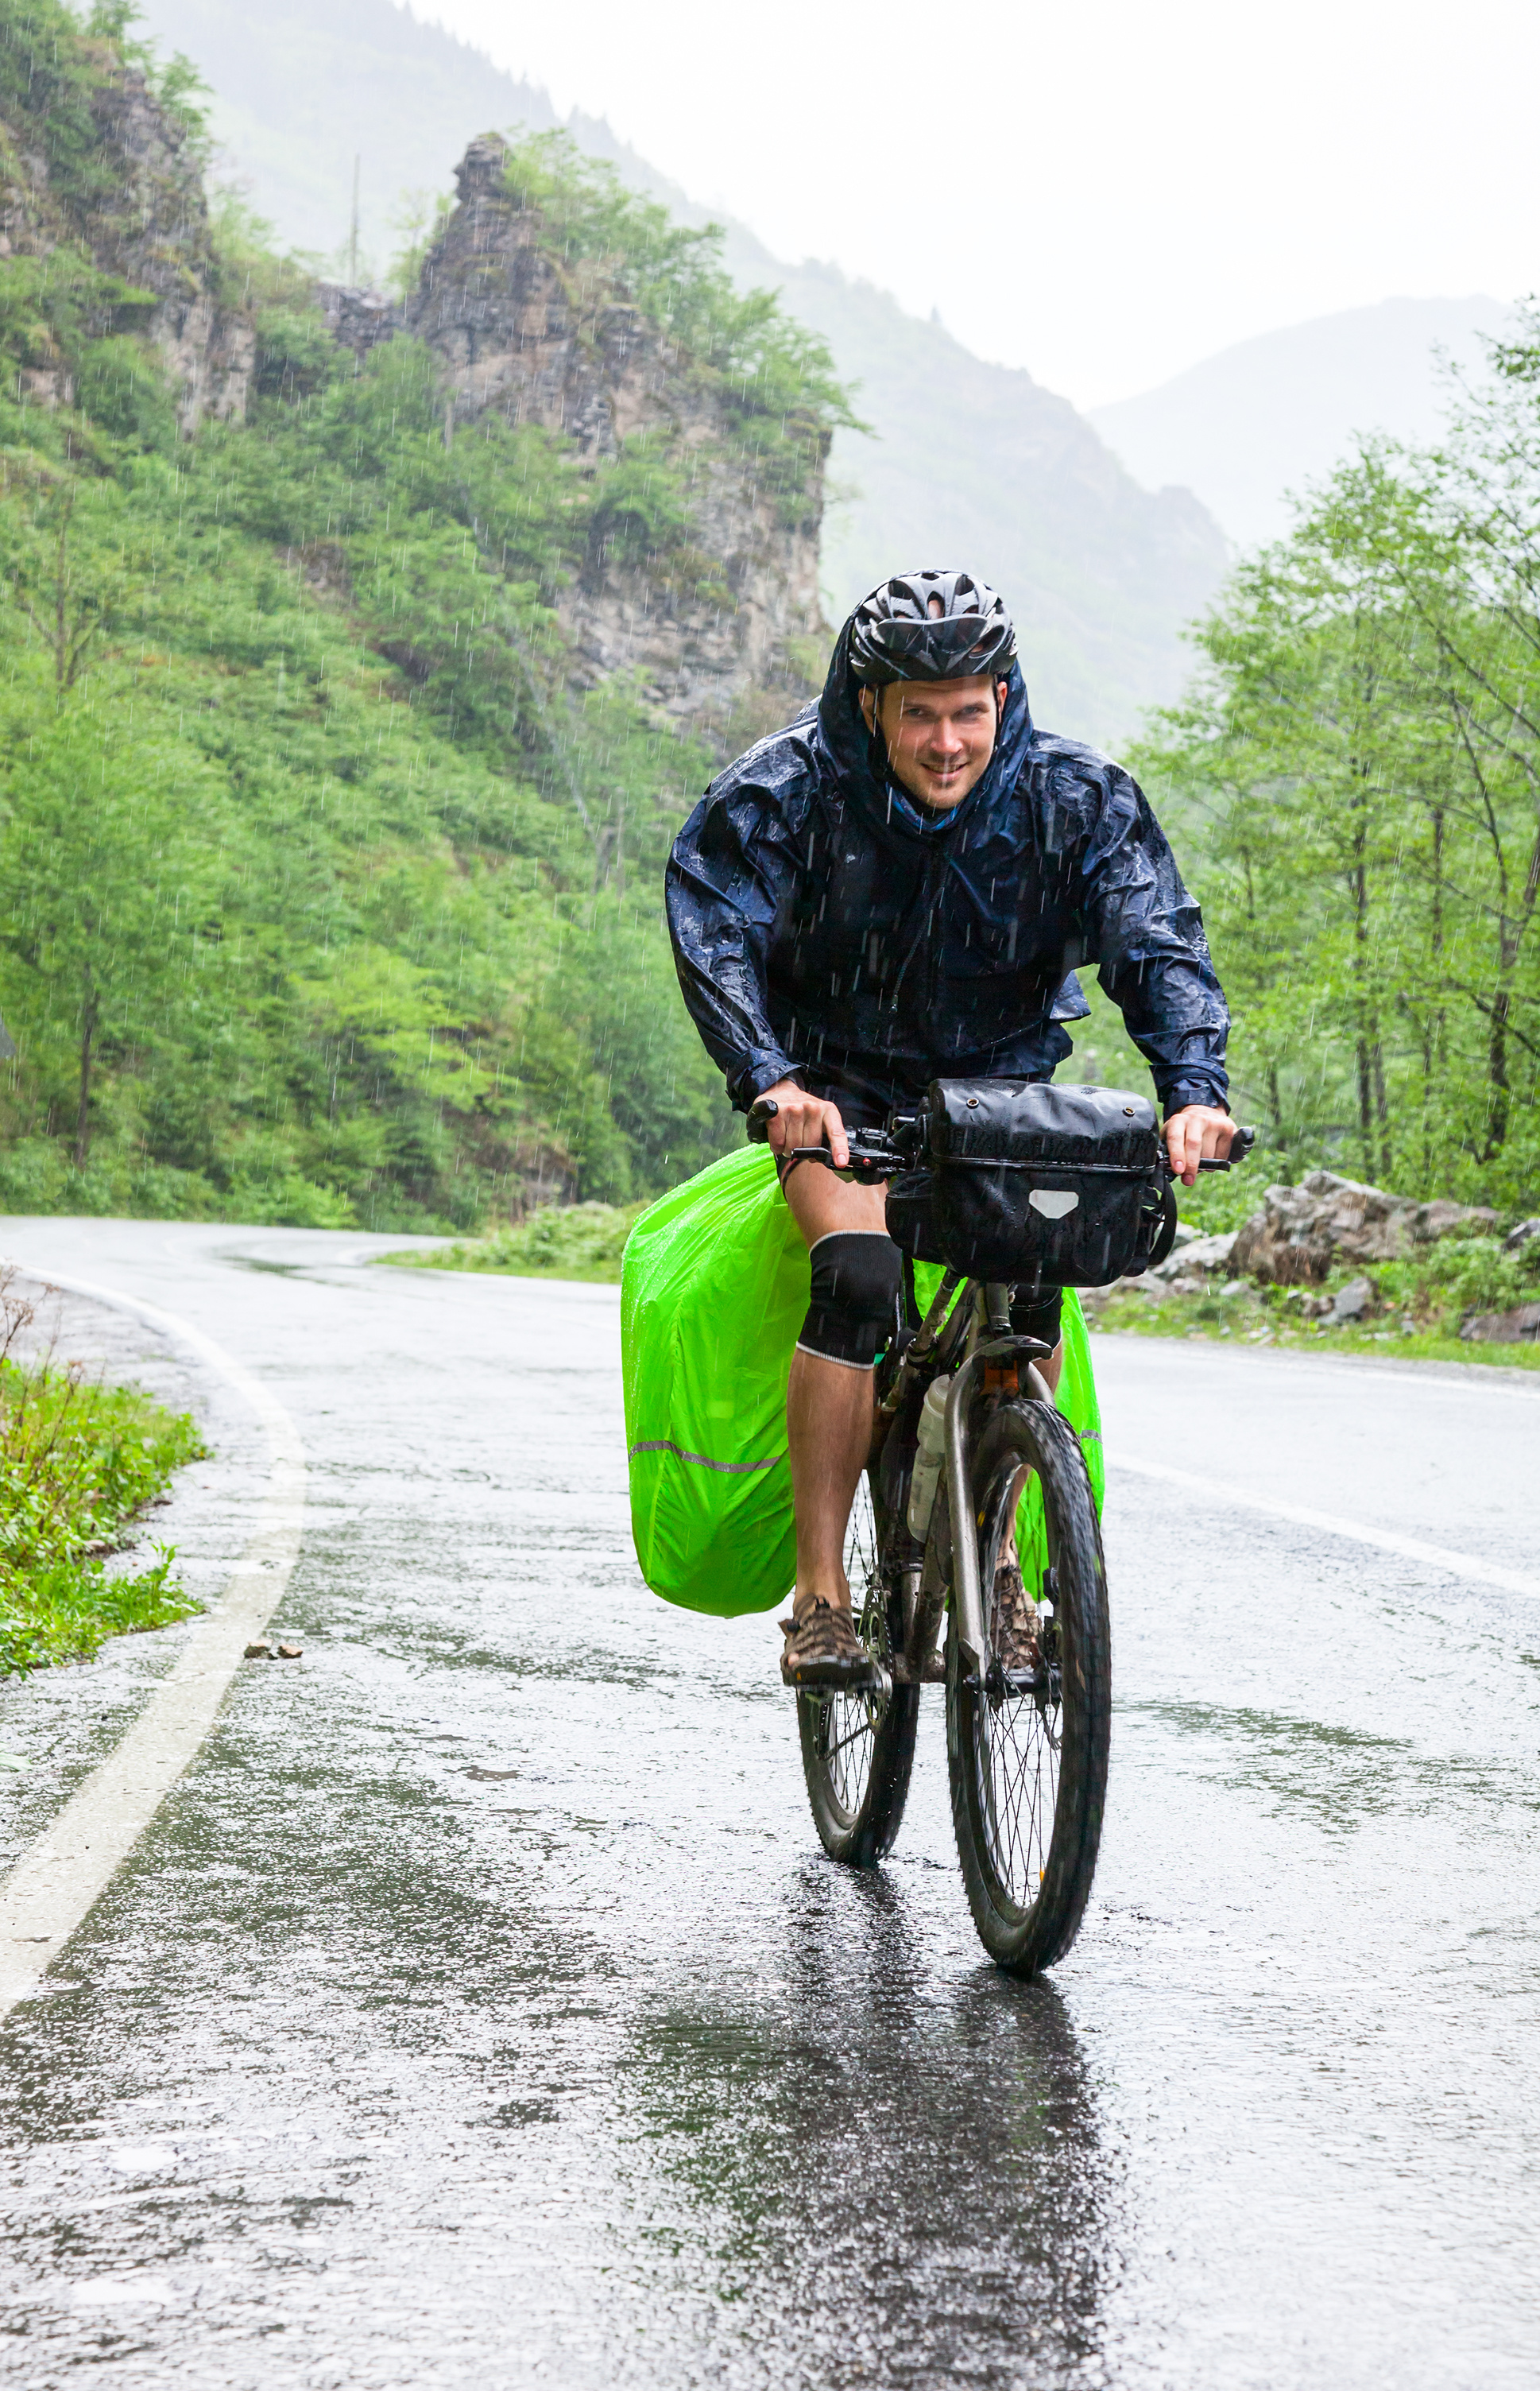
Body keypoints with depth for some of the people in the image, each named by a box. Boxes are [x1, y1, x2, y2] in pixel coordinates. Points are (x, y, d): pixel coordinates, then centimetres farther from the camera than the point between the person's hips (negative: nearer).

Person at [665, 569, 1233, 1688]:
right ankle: (821, 1594, -20)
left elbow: (1159, 942, -21)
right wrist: (773, 1079, -45)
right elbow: (714, 930, -27)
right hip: (841, 1081, -2)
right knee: (860, 1274, -28)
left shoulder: (1077, 795, -14)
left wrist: (1194, 1086, -40)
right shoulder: (791, 789, -18)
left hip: (1002, 1080, 2)